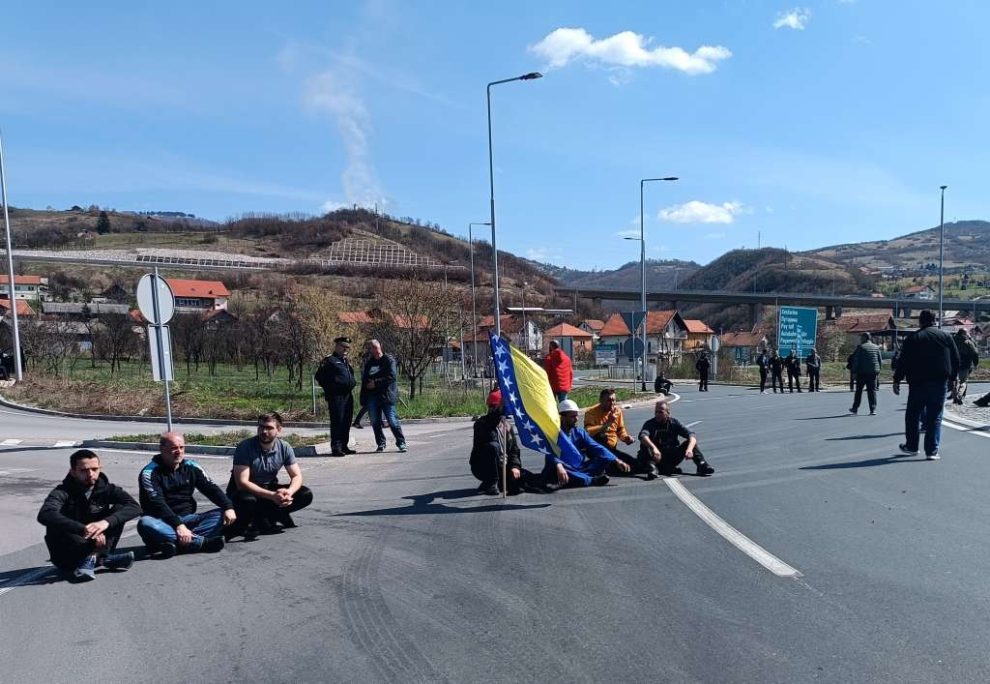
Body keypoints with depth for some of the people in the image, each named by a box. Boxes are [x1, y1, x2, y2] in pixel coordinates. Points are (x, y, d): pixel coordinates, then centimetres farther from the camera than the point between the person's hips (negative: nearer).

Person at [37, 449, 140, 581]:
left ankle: (91, 559, -23)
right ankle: (102, 558, -22)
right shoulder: (63, 492, -14)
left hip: (91, 546, 2)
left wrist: (106, 522, -38)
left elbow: (134, 507, -20)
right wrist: (84, 529, -46)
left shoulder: (106, 489, -5)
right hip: (67, 557, -2)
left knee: (119, 509, -16)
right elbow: (45, 515, -36)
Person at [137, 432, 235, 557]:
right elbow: (157, 504, -19)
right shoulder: (149, 472, -8)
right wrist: (178, 525, -32)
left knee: (221, 515, -16)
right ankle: (203, 542, -39)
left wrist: (228, 507, -17)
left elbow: (211, 488, 1)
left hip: (187, 519, 4)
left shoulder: (191, 467, 7)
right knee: (145, 523, -36)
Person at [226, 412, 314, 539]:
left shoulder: (285, 448, -8)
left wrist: (289, 492, -29)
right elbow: (242, 482, -27)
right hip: (246, 491, -5)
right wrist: (272, 496, -37)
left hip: (269, 488, 5)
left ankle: (259, 519, -12)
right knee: (246, 500, -40)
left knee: (306, 495, -14)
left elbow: (297, 476, -5)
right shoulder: (245, 447, -21)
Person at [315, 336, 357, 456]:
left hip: (348, 395, 8)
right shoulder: (329, 360, -3)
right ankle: (335, 447, -5)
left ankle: (344, 446, 18)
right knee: (337, 421, -9)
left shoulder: (346, 361, 21)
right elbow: (319, 377, -7)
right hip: (336, 396, -8)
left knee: (346, 422, 10)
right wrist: (329, 388, -6)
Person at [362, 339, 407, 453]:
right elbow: (364, 378, 19)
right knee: (375, 422, 7)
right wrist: (367, 384, -4)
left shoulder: (389, 360, -3)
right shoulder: (368, 363, 15)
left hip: (386, 395, -5)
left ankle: (401, 443, 3)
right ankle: (381, 444, 19)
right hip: (372, 396, 6)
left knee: (392, 421, -7)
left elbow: (392, 376, -13)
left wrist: (376, 383, -15)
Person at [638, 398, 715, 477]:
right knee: (644, 445, -29)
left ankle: (702, 465, -25)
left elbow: (691, 435, -13)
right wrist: (654, 448, -49)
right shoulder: (650, 423, -7)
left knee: (690, 442, -16)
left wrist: (689, 449, -35)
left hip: (673, 458, 2)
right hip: (657, 458, -2)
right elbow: (643, 436, -30)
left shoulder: (674, 422, -1)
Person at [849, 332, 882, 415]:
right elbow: (880, 361, 10)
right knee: (872, 390, 5)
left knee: (859, 390, 7)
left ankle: (855, 408, 13)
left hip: (862, 372, -3)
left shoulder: (860, 347, -7)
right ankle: (873, 409, -1)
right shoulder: (876, 347, 8)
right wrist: (878, 371, 15)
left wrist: (854, 371, -4)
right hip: (873, 372, 3)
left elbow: (856, 361, -9)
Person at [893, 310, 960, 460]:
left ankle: (911, 446, 19)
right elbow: (956, 359, 9)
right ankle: (932, 451, 0)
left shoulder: (912, 338, 0)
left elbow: (903, 361, -4)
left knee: (912, 415, 12)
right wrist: (952, 378, 19)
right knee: (935, 417, 3)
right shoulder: (946, 336, 6)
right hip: (940, 383, 1)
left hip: (918, 383, -1)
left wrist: (897, 380, 1)